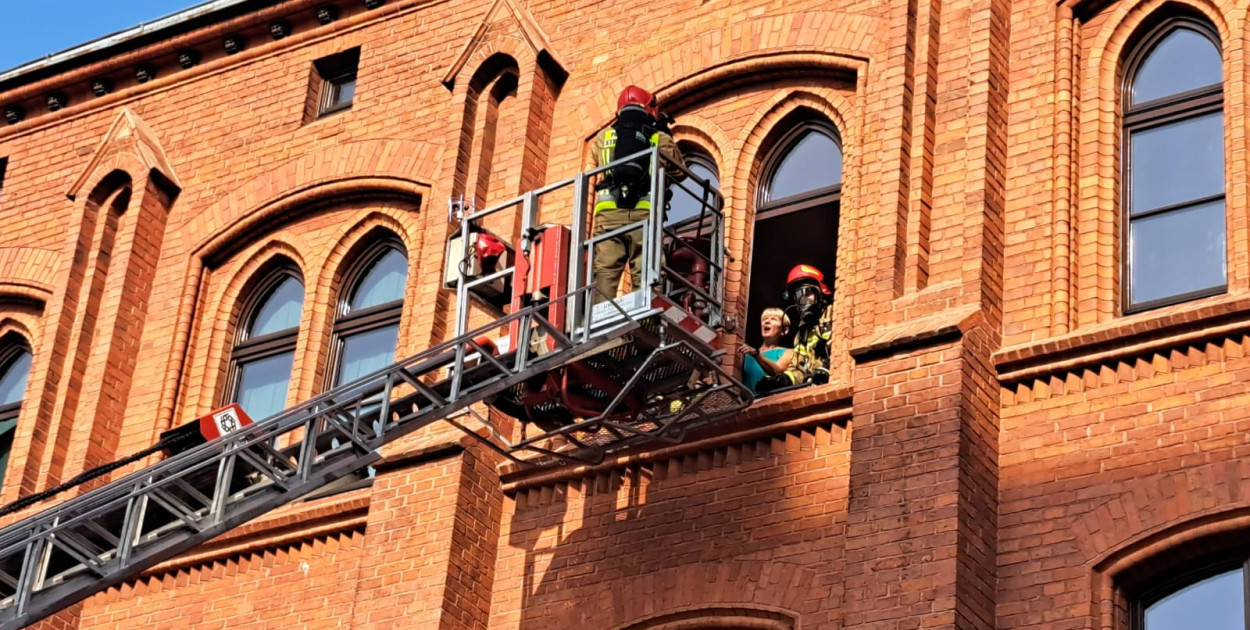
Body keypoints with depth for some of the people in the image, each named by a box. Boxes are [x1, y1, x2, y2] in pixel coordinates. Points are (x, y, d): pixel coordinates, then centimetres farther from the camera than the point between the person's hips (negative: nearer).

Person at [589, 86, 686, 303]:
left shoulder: (603, 137, 17)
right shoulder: (660, 139, 14)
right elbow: (679, 172, 26)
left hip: (608, 213, 1)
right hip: (644, 214, -1)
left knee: (605, 273, -6)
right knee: (644, 275, -6)